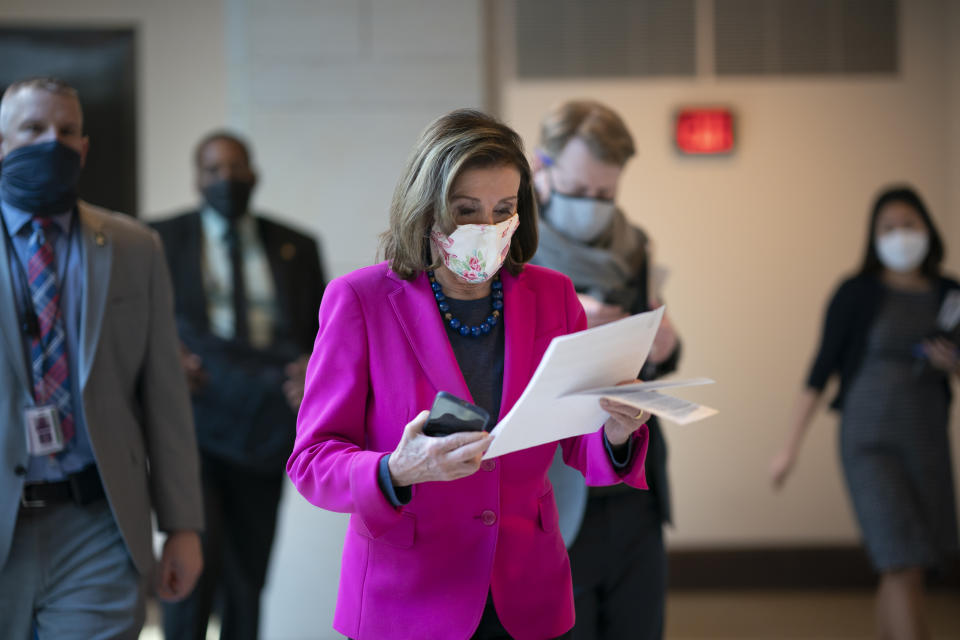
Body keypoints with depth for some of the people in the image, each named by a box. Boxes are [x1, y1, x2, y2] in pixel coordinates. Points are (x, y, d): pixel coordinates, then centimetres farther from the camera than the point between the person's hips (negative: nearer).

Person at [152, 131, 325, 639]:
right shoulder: (160, 240, 7)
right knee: (196, 557, -18)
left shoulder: (296, 248, 13)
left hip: (259, 423, 3)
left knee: (248, 574, 6)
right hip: (193, 420, -2)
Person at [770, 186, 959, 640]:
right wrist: (790, 448, -5)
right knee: (904, 567, -13)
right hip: (870, 442, -4)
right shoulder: (857, 294, -4)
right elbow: (820, 371, -2)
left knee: (898, 570, 7)